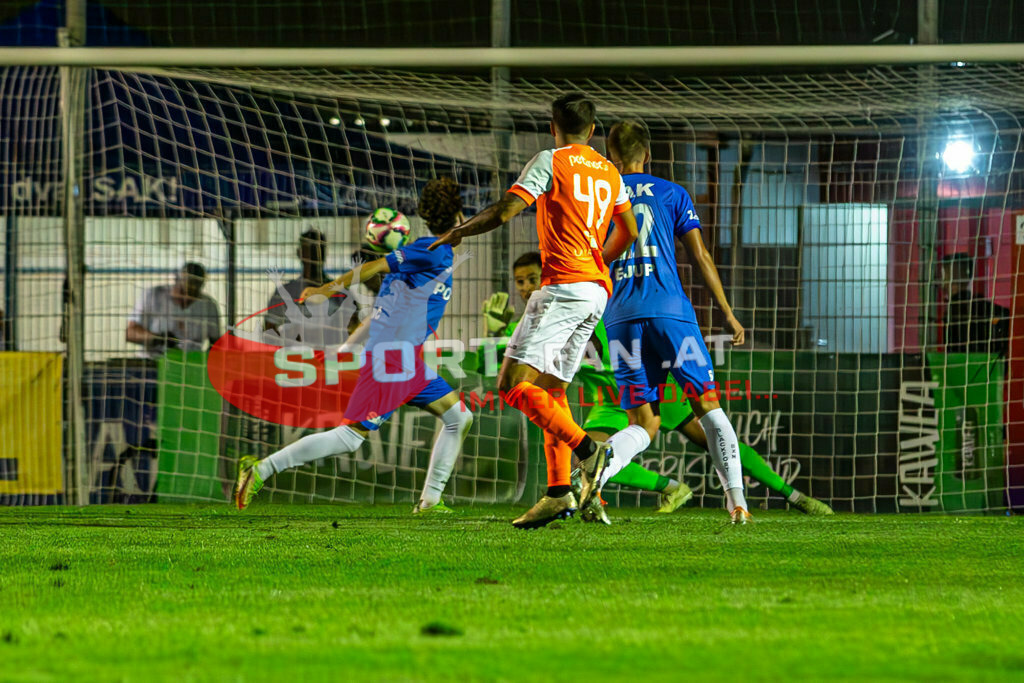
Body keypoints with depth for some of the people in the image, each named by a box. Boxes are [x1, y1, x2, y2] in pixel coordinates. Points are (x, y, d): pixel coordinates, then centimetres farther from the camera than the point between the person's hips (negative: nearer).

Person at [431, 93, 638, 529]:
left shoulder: (551, 162, -3)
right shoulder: (609, 172, 17)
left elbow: (504, 211, -10)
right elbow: (628, 232, 25)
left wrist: (457, 233, 5)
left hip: (563, 287, -8)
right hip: (597, 290, 8)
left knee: (513, 383, -11)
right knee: (550, 387, 12)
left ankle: (584, 447, -25)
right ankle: (558, 492, 3)